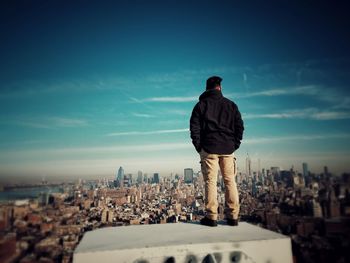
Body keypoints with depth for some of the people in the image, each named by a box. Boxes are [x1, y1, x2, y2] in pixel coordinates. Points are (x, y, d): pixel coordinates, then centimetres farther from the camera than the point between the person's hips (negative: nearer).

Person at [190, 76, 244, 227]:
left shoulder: (201, 105, 4)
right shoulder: (231, 105, 11)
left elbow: (194, 128, -2)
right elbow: (240, 126, 9)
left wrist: (199, 147, 3)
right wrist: (234, 145, 11)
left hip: (209, 149, -2)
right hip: (228, 149, 3)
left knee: (210, 182, 0)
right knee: (230, 181, 7)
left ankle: (211, 217, 2)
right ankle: (233, 216, 11)